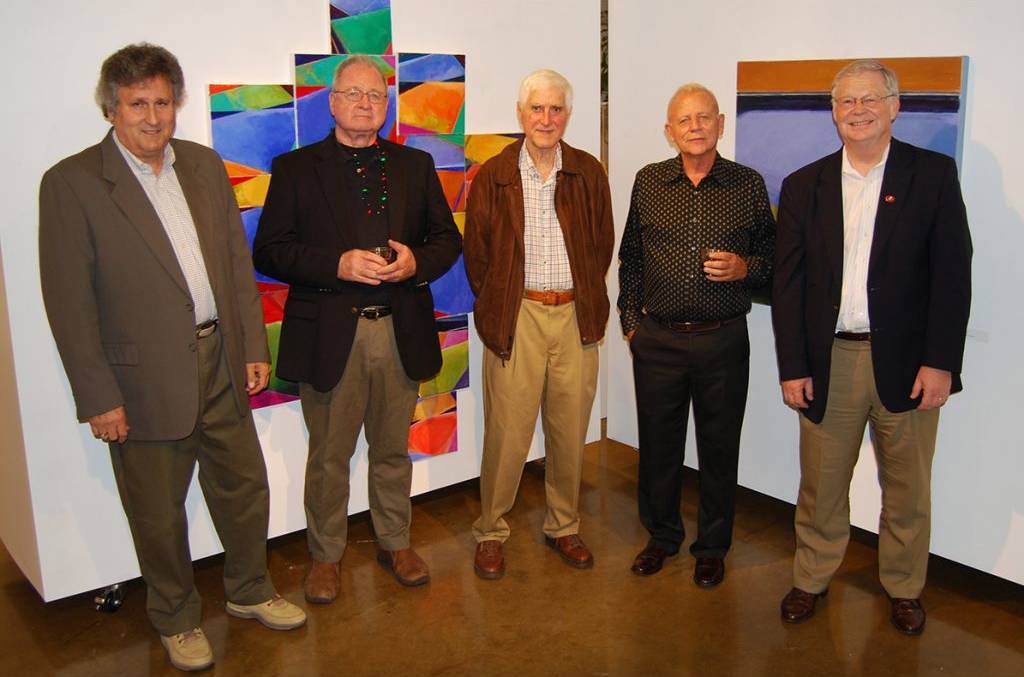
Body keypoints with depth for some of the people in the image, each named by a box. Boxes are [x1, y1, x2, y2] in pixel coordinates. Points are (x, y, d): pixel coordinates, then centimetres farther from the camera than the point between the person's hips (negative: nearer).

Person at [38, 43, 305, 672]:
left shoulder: (204, 165, 6)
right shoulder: (71, 183, -11)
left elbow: (238, 260, 10)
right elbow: (69, 302, -11)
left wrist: (253, 346, 7)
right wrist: (98, 397, -13)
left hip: (220, 365, 5)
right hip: (146, 380, -4)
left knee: (245, 488, 18)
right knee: (159, 514, 12)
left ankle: (250, 591, 41)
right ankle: (177, 619, 35)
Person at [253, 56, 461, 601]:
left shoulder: (416, 166, 11)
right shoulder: (296, 168, 1)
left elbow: (448, 238, 11)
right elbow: (268, 250, -5)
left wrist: (417, 262, -11)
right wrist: (338, 265, -19)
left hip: (400, 332, 3)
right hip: (328, 335, -2)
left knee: (393, 450, 16)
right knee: (329, 456, 9)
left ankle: (395, 543, 35)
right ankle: (325, 556, 28)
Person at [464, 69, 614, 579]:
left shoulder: (589, 172, 6)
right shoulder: (493, 176, 0)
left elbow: (602, 244, 12)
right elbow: (476, 253, 5)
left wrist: (587, 301, 8)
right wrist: (497, 308, 5)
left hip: (576, 317, 2)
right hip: (516, 317, -2)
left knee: (569, 432, 10)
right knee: (506, 435, 0)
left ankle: (563, 527, 29)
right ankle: (491, 533, 19)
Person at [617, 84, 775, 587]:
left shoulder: (749, 185, 1)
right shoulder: (648, 182, 4)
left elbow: (773, 257, 7)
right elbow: (630, 258, 11)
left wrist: (744, 268, -14)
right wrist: (630, 319, 7)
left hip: (723, 339, -1)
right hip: (657, 339, 1)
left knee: (719, 447, 9)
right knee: (657, 442, 11)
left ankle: (712, 546, 27)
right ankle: (661, 535, 32)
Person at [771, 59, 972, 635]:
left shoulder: (934, 174, 1)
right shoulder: (804, 186, 6)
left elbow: (952, 273, -4)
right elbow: (788, 282, 4)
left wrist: (941, 362, -11)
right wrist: (792, 367, -2)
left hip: (907, 362, -1)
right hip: (828, 362, 1)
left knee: (907, 489, 13)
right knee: (821, 485, 11)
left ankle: (905, 588, 32)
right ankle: (812, 580, 30)